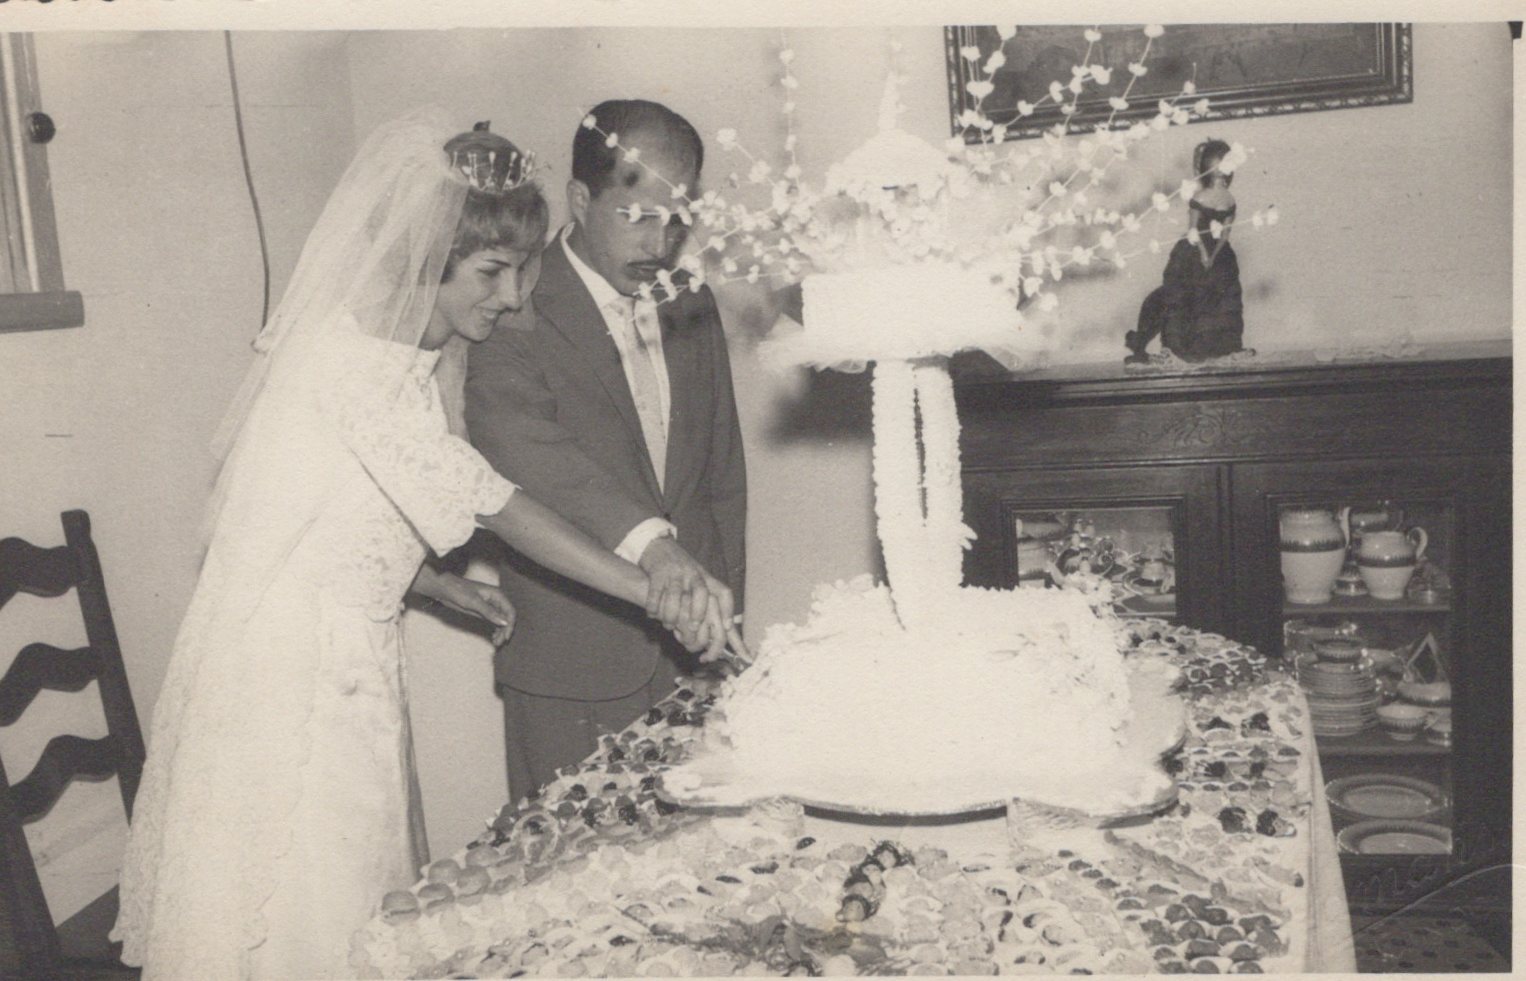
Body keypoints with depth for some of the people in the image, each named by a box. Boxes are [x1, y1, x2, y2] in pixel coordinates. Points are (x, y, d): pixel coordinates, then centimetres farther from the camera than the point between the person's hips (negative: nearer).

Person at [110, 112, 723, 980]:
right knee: (294, 904, 2)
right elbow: (490, 506, -26)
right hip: (291, 662, -9)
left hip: (346, 657, 9)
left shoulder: (401, 356, 9)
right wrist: (653, 592, -27)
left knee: (353, 885, 16)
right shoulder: (356, 356, -20)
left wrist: (446, 587, 8)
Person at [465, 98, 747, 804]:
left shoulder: (691, 309, 10)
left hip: (690, 657, 5)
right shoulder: (516, 316, -11)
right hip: (571, 671, -5)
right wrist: (649, 545, -45)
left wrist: (719, 607, 12)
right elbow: (526, 451, -31)